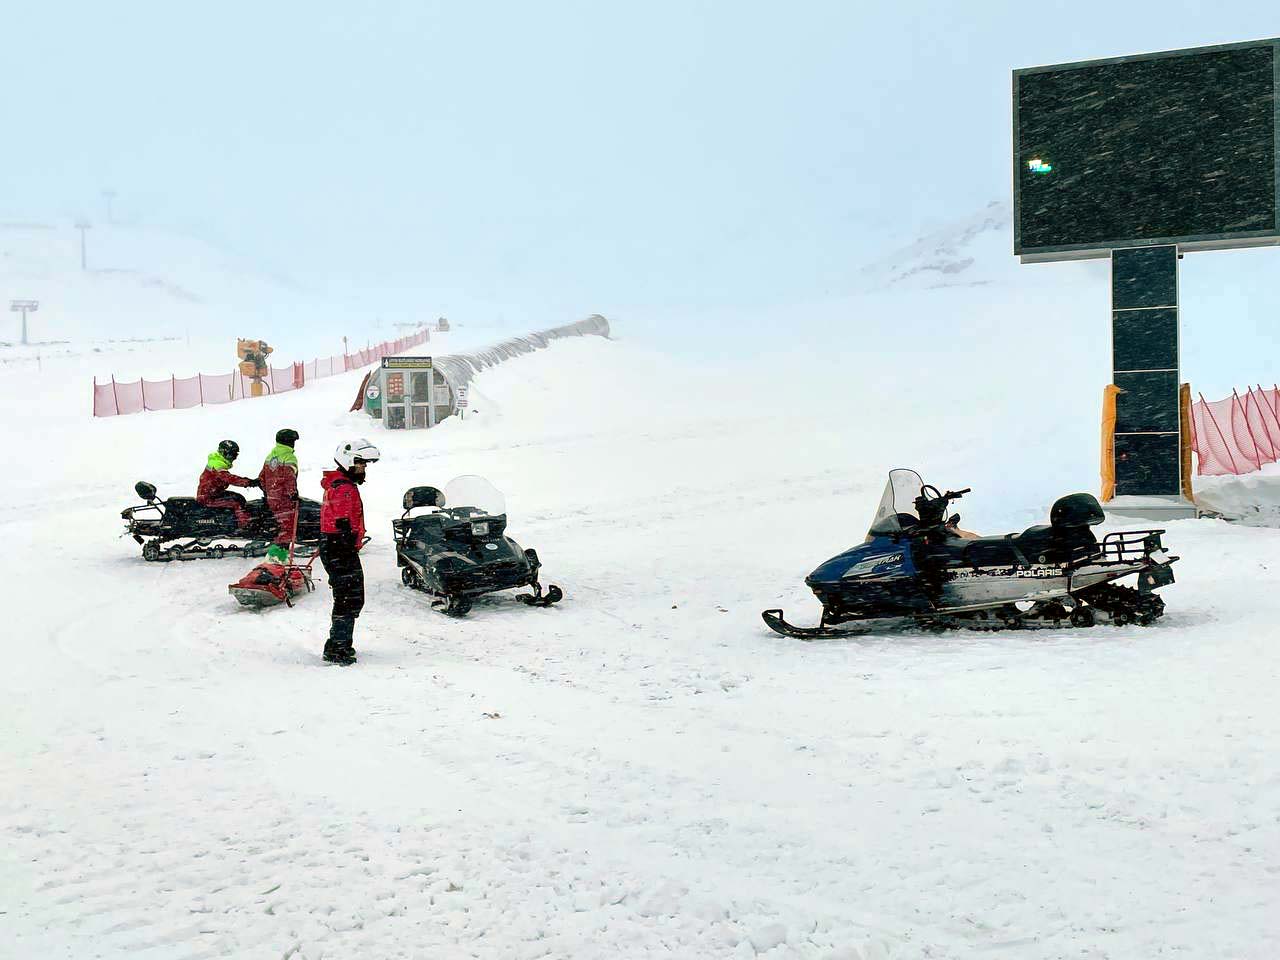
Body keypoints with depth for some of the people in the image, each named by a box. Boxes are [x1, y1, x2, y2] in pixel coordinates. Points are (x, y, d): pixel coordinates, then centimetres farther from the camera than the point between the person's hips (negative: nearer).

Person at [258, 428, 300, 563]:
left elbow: (262, 478, 20)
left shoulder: (270, 456, 14)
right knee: (287, 527, -6)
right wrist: (293, 493, -18)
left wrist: (266, 492, 30)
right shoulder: (289, 457, -12)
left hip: (272, 498, 9)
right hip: (285, 498, -9)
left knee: (281, 525, 20)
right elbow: (290, 478, -22)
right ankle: (277, 554, -14)